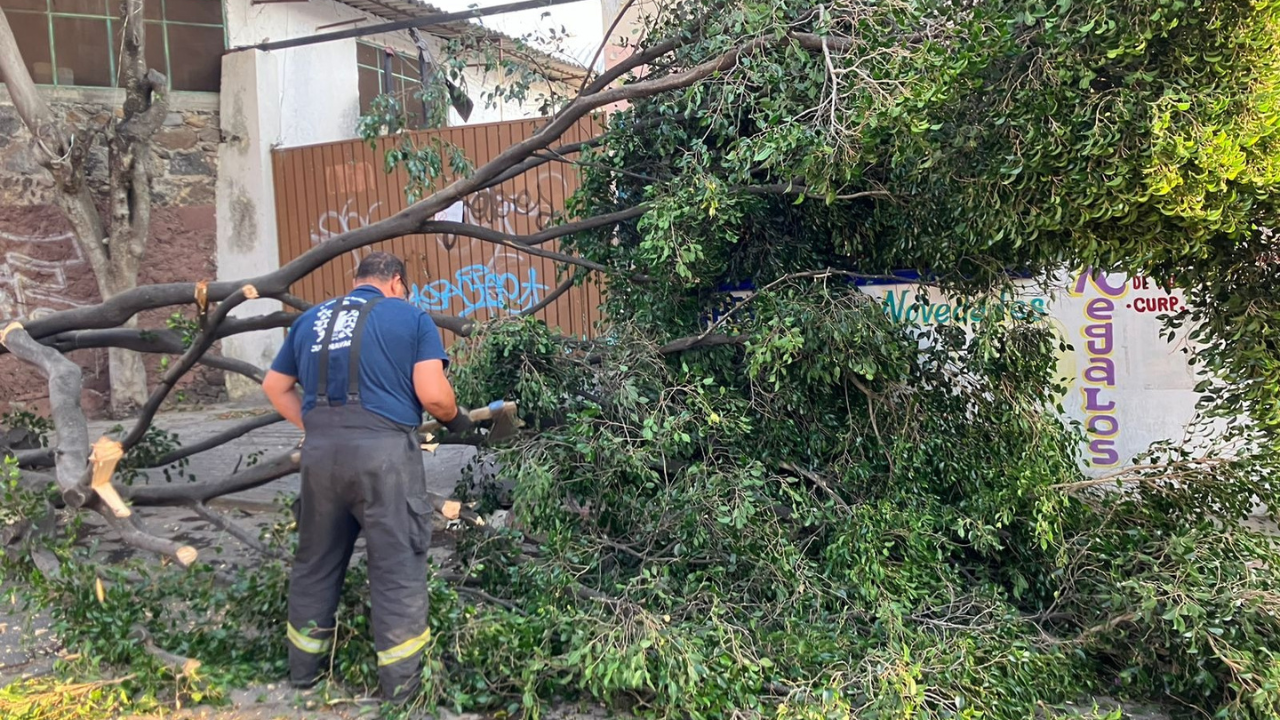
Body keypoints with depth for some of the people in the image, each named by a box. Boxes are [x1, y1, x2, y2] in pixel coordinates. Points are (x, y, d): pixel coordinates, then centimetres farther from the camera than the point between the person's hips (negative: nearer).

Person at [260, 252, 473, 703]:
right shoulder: (410, 315, 4)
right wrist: (454, 418, 12)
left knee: (315, 560, 19)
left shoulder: (310, 320, 19)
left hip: (319, 449, 5)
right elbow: (433, 394, -6)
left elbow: (274, 386, 23)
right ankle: (400, 679, 13)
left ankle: (304, 666, 34)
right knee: (398, 564, 5)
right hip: (383, 449, -5)